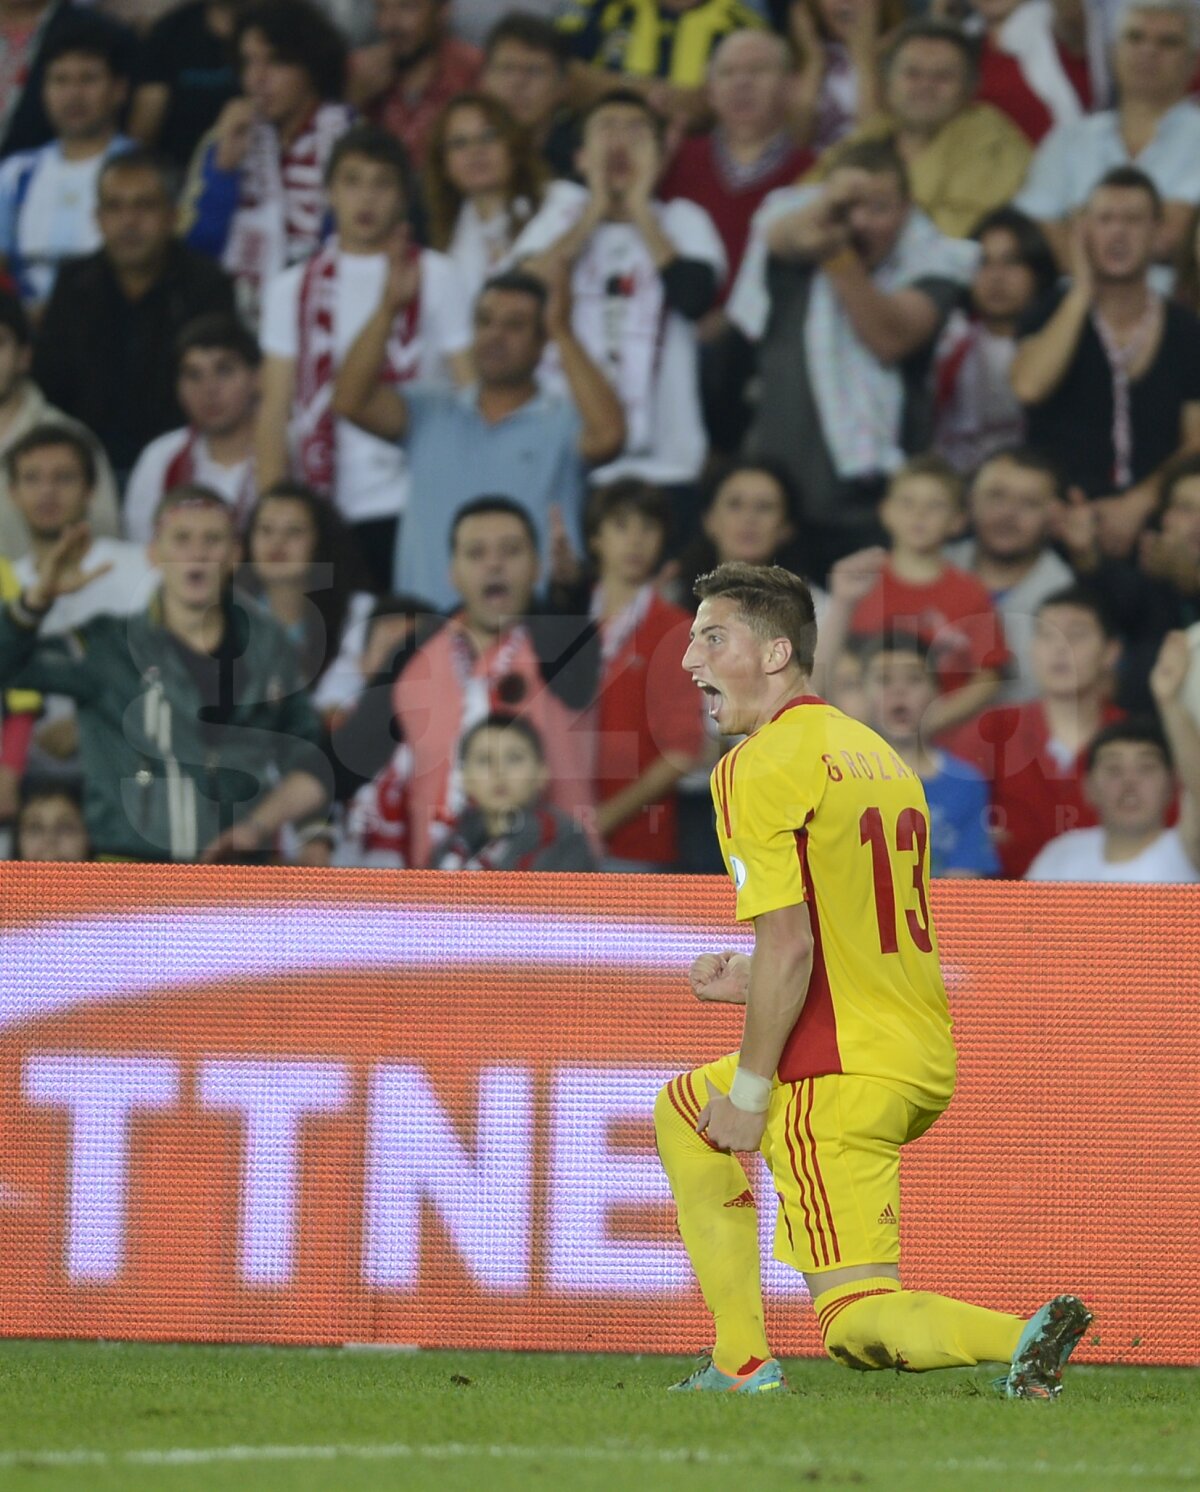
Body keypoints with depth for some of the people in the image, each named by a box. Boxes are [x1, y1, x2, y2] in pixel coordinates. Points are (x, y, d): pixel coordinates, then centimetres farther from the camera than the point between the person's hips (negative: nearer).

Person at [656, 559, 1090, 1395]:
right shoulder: (873, 752, 17)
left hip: (840, 1078, -9)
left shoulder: (759, 768, -12)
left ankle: (1021, 1337, -22)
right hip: (922, 1065, 9)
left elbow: (789, 946, -20)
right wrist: (756, 985, 21)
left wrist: (750, 1090, -12)